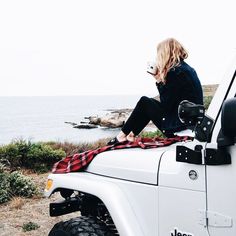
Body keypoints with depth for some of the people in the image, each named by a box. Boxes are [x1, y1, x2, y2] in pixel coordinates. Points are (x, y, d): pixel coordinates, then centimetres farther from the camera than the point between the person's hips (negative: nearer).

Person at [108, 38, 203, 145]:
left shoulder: (175, 72, -18)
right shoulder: (186, 68, 12)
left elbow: (166, 105, -15)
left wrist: (159, 82, -6)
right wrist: (161, 80, 6)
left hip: (180, 123, -9)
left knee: (144, 102, 4)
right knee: (150, 104, 19)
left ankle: (123, 135, 16)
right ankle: (130, 135, 21)